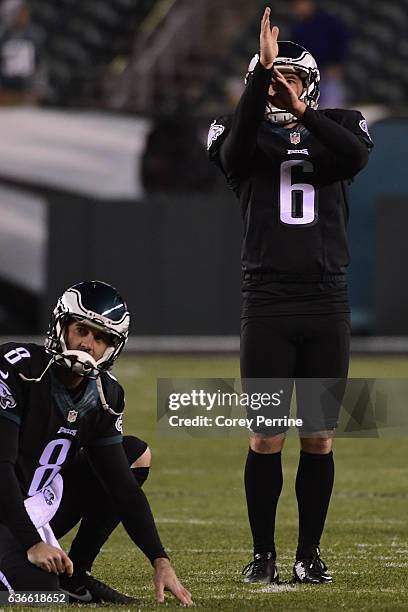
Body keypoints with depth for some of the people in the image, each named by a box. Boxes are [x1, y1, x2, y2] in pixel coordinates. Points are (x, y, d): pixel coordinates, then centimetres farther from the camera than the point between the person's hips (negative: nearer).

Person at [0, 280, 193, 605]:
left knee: (137, 454, 7)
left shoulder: (104, 395, 0)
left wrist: (160, 561, -8)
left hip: (44, 503, 8)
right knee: (38, 591, -32)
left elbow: (122, 486, 1)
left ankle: (75, 576, 5)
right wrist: (32, 543, -31)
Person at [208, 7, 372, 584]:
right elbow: (235, 150, -19)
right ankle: (263, 552, 11)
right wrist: (263, 70, -26)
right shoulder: (242, 135, 6)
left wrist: (303, 113, -25)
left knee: (319, 440, 5)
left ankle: (310, 553, 15)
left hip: (327, 307, 1)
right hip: (267, 304, -1)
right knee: (266, 440, 0)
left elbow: (356, 155, -14)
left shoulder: (335, 129, 9)